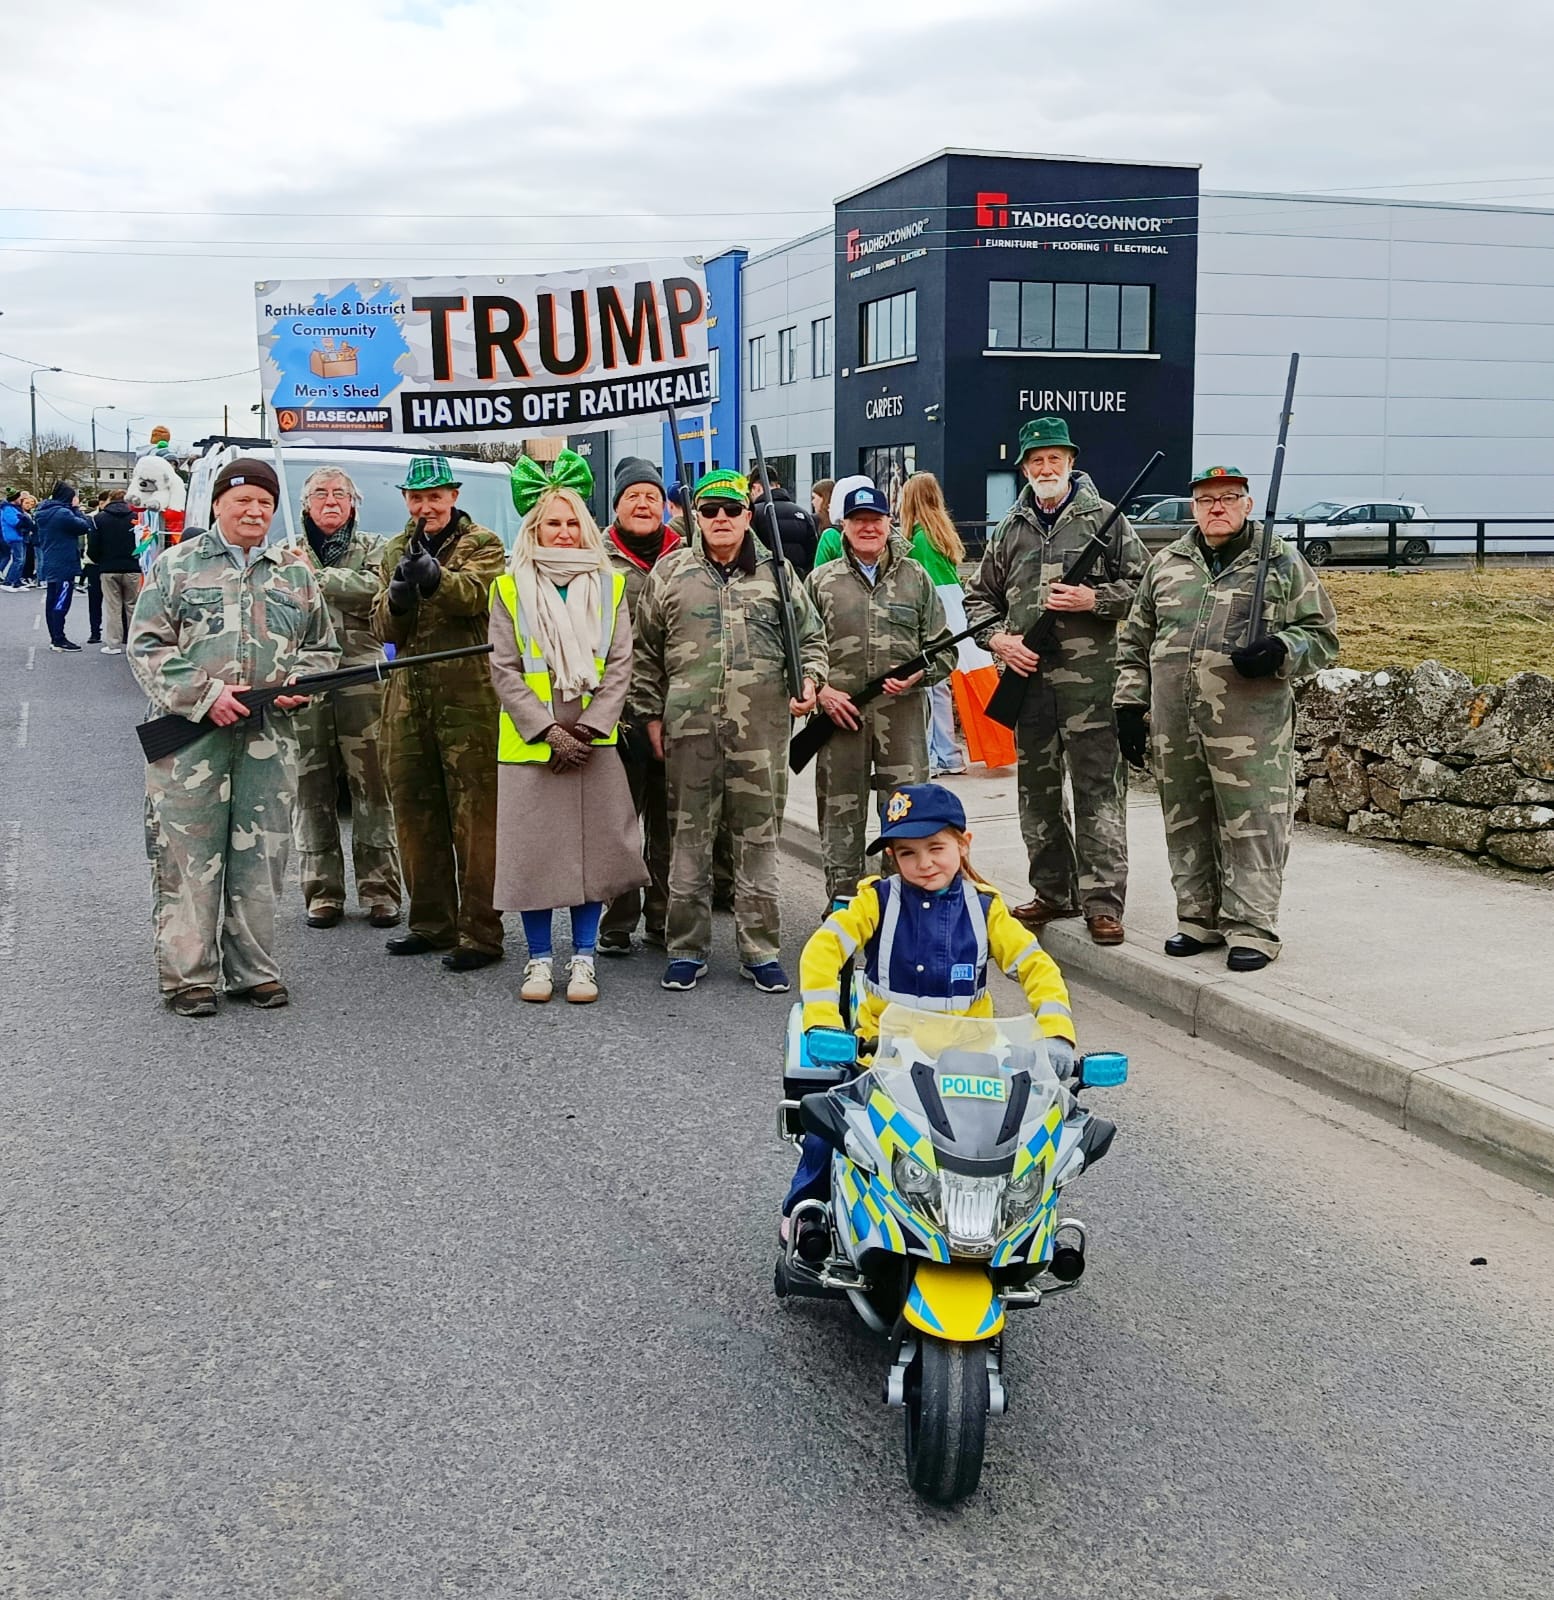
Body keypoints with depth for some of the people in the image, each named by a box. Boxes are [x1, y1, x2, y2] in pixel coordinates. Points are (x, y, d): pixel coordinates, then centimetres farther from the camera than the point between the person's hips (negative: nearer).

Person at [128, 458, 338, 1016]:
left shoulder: (296, 574, 14)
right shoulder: (176, 566, 4)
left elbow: (323, 649, 20)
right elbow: (146, 645, -1)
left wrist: (298, 683, -2)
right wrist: (204, 693, -13)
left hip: (269, 739, 3)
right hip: (189, 735, -3)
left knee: (261, 857, 6)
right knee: (188, 856, -1)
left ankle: (253, 970, 17)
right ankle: (188, 976, 8)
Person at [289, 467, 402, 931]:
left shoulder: (371, 547, 12)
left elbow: (374, 587, -9)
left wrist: (317, 576, -10)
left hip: (361, 679, -1)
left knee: (371, 784, -2)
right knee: (312, 788, 2)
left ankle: (379, 889, 5)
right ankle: (323, 892, 10)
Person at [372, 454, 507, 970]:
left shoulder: (483, 545, 1)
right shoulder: (396, 550, 16)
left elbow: (473, 595, -20)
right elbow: (385, 630, 8)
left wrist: (434, 576, -41)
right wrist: (398, 596, -14)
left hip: (469, 699, -6)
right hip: (408, 699, 6)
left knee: (475, 817, -6)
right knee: (415, 814, 11)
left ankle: (480, 932, -2)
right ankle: (431, 923, 23)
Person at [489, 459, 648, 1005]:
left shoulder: (610, 586, 8)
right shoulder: (509, 588, 4)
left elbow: (619, 664, 2)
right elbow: (503, 668, -2)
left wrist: (591, 727, -9)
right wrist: (547, 729, -11)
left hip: (594, 743, 1)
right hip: (530, 744, -1)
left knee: (593, 847, 3)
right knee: (533, 850, 2)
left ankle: (583, 957, 16)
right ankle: (539, 959, 15)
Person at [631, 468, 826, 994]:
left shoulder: (776, 573, 10)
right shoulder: (670, 572, 9)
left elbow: (811, 638, 16)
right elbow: (647, 651, 12)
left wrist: (809, 680, -2)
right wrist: (651, 715, 8)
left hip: (761, 728, 0)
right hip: (689, 727, 0)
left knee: (758, 837, 5)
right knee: (689, 837, 5)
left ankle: (760, 951, 13)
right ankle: (687, 949, 15)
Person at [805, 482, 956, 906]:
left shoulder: (915, 578, 10)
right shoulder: (821, 581, 8)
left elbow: (943, 648, 11)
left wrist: (917, 675, -8)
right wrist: (819, 689, -5)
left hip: (903, 712, 0)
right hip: (840, 712, 0)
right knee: (840, 808, 4)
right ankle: (843, 897, 15)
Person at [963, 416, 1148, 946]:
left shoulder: (1104, 518, 4)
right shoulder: (1010, 529, 15)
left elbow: (1142, 586, 3)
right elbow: (980, 597, 20)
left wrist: (1095, 600, -13)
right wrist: (998, 639, 2)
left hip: (1090, 678, -4)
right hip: (1027, 675, 5)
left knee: (1098, 788, -6)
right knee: (1037, 789, 10)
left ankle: (1102, 902, -3)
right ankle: (1052, 892, 22)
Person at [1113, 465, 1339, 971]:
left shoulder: (1282, 562, 5)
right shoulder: (1166, 564, 15)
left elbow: (1321, 636, 5)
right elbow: (1135, 643, 20)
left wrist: (1279, 652, -15)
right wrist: (1130, 706, 12)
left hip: (1251, 725, -4)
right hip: (1173, 726, 4)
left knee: (1253, 825, -4)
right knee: (1186, 824, 11)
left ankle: (1251, 928, 4)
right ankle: (1199, 917, 24)